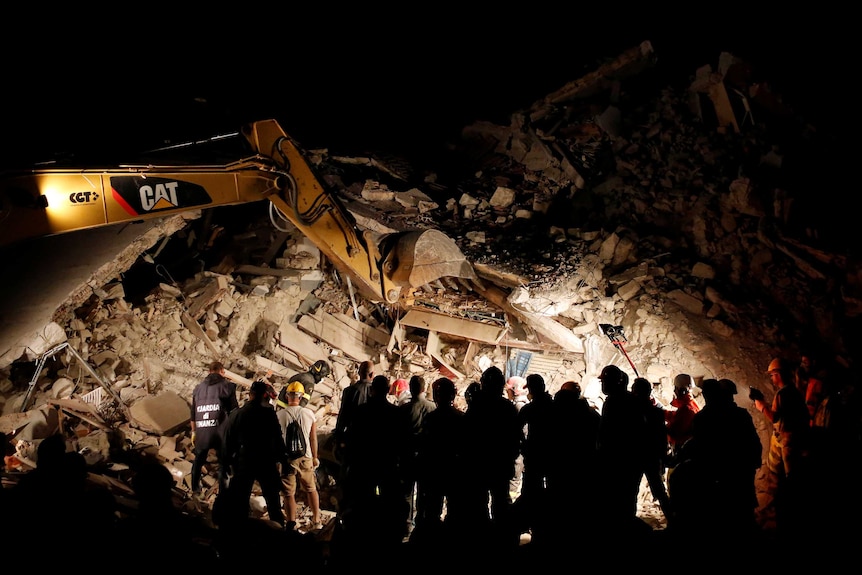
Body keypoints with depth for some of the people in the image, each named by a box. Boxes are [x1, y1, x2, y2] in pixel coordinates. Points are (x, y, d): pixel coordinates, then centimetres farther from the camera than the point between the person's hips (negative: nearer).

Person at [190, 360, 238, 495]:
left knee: (199, 459, 20)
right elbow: (234, 410, -3)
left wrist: (194, 431, 25)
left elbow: (193, 412, 17)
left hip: (201, 431, 4)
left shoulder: (198, 388, 13)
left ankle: (195, 489, 29)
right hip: (220, 431, -4)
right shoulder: (227, 386, -1)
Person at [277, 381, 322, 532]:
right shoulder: (309, 414, -6)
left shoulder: (279, 415, -10)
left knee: (289, 494, 6)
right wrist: (315, 457, 16)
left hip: (286, 458, -2)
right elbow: (313, 438, 2)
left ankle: (291, 525, 10)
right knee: (311, 489, 18)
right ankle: (317, 521, 23)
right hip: (305, 458, 2)